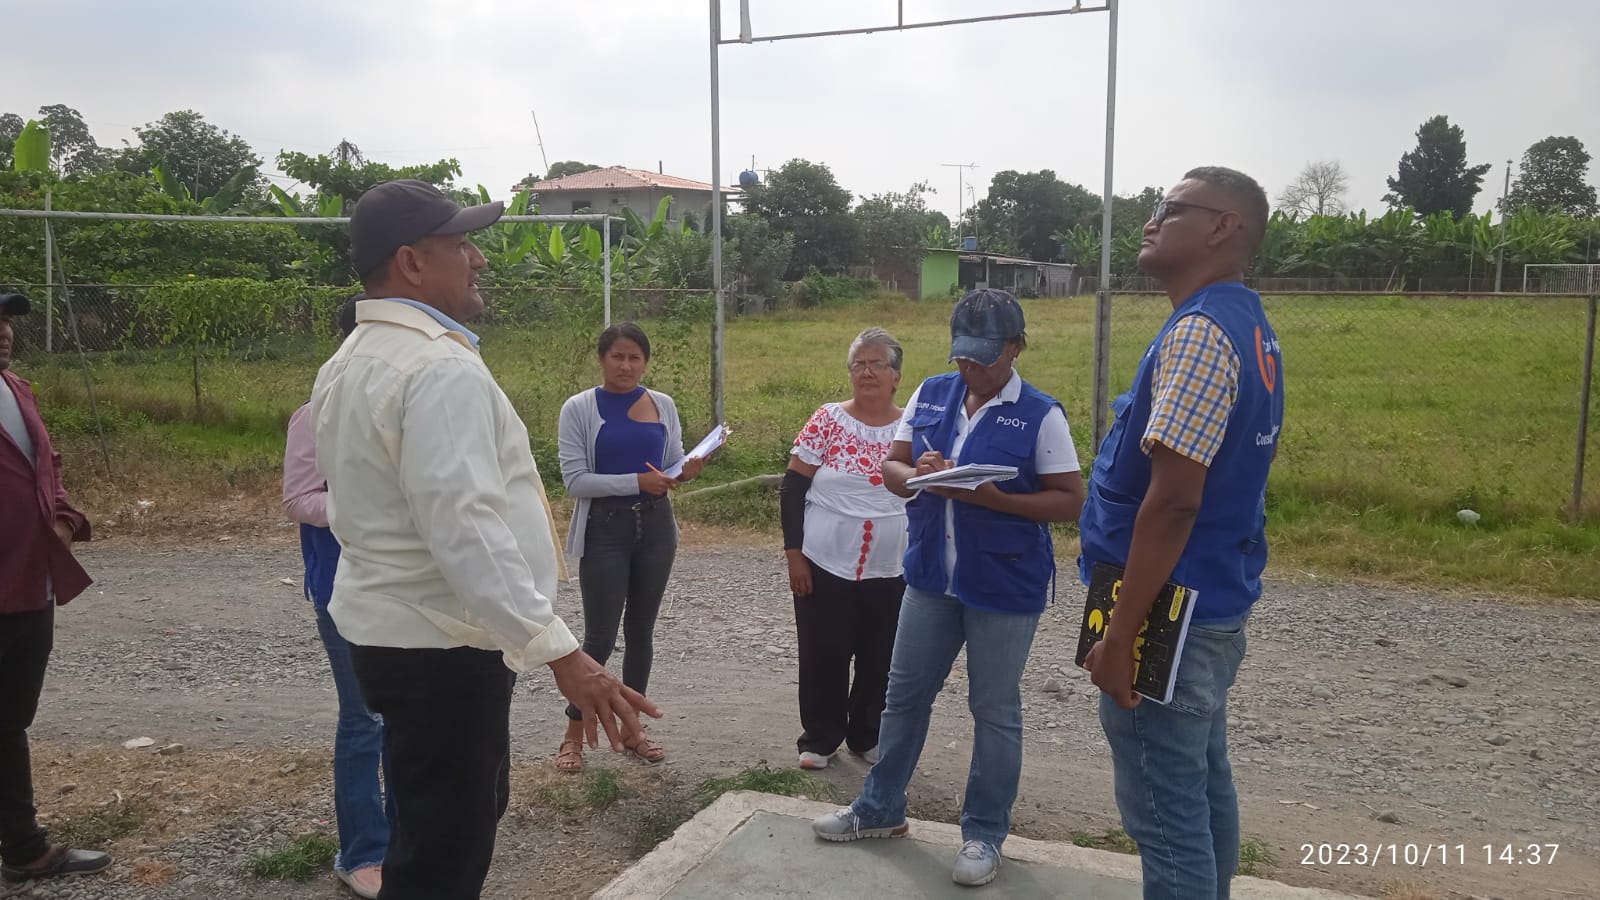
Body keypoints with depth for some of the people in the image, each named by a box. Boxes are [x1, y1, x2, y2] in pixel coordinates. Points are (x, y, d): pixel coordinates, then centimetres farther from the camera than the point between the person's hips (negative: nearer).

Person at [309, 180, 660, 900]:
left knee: (448, 822, 25)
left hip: (388, 630, 11)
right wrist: (561, 652, -32)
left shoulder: (354, 362, 12)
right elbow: (467, 529, -30)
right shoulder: (440, 365, -21)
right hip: (443, 648, -10)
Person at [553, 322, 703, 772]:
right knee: (600, 637, -2)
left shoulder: (663, 405, 5)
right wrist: (636, 481, -22)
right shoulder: (579, 408, -7)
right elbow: (575, 479, -13)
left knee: (641, 632, 13)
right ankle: (573, 735, 16)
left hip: (655, 527, 4)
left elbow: (674, 462, 11)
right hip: (605, 530, -4)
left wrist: (687, 471, -12)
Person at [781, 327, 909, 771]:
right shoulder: (826, 421, -5)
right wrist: (794, 553, -9)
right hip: (825, 567, -1)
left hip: (891, 572, 2)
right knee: (823, 657, 6)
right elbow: (793, 488, -3)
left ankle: (868, 736, 31)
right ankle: (819, 738, 25)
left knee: (880, 660, 11)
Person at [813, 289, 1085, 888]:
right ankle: (880, 809, 32)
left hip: (1006, 587, -5)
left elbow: (1070, 502, -11)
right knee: (905, 693, 15)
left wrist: (991, 498, -24)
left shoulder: (1040, 414, -10)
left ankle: (984, 835, 24)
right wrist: (917, 476, -17)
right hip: (931, 575, 5)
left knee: (994, 710, 8)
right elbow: (890, 467, 7)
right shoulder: (930, 394, 4)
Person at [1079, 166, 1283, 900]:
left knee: (1165, 815, 1)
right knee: (1202, 791, 20)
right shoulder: (1248, 328, 12)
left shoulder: (1198, 332, -20)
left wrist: (1120, 634, -20)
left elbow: (1172, 500, -24)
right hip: (1212, 606, 10)